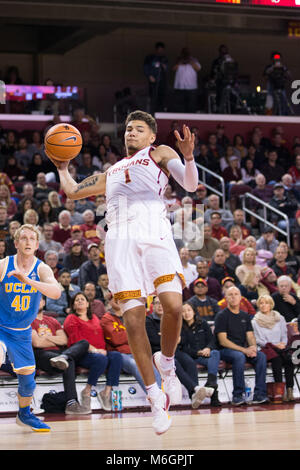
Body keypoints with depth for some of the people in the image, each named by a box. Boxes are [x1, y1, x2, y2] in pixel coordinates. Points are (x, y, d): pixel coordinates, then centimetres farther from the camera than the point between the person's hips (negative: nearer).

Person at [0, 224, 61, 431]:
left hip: (22, 333, 3)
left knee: (28, 379, 11)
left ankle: (24, 414, 38)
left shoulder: (42, 269, -12)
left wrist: (27, 280, -42)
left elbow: (56, 292, -30)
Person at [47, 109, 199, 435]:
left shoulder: (160, 154, 21)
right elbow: (72, 191, 40)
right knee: (132, 319, -8)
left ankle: (166, 363, 5)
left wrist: (188, 157, -13)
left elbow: (190, 185, 5)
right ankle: (155, 396, 0)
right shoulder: (111, 172, 35)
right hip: (121, 238, 4)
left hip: (155, 234, -4)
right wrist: (62, 169, 31)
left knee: (173, 306, -24)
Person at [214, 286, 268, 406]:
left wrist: (253, 347, -12)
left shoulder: (245, 316, 17)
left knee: (261, 356, -22)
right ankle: (237, 396, -31)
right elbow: (223, 341, -9)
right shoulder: (222, 316, -2)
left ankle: (259, 395, -24)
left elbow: (250, 336, 14)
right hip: (225, 350, -5)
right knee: (239, 356, -37)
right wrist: (244, 350, -17)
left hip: (243, 349, 5)